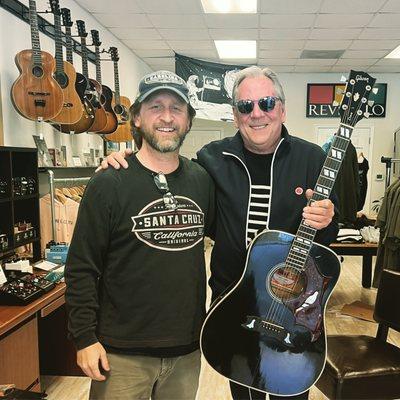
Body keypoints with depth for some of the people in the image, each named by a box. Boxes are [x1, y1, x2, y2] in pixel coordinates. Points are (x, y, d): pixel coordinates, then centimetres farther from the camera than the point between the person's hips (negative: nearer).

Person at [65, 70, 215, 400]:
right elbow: (81, 268, -9)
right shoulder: (108, 185, -11)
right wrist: (85, 338, -10)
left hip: (188, 348, 4)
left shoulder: (202, 180, 1)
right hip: (122, 353, -4)